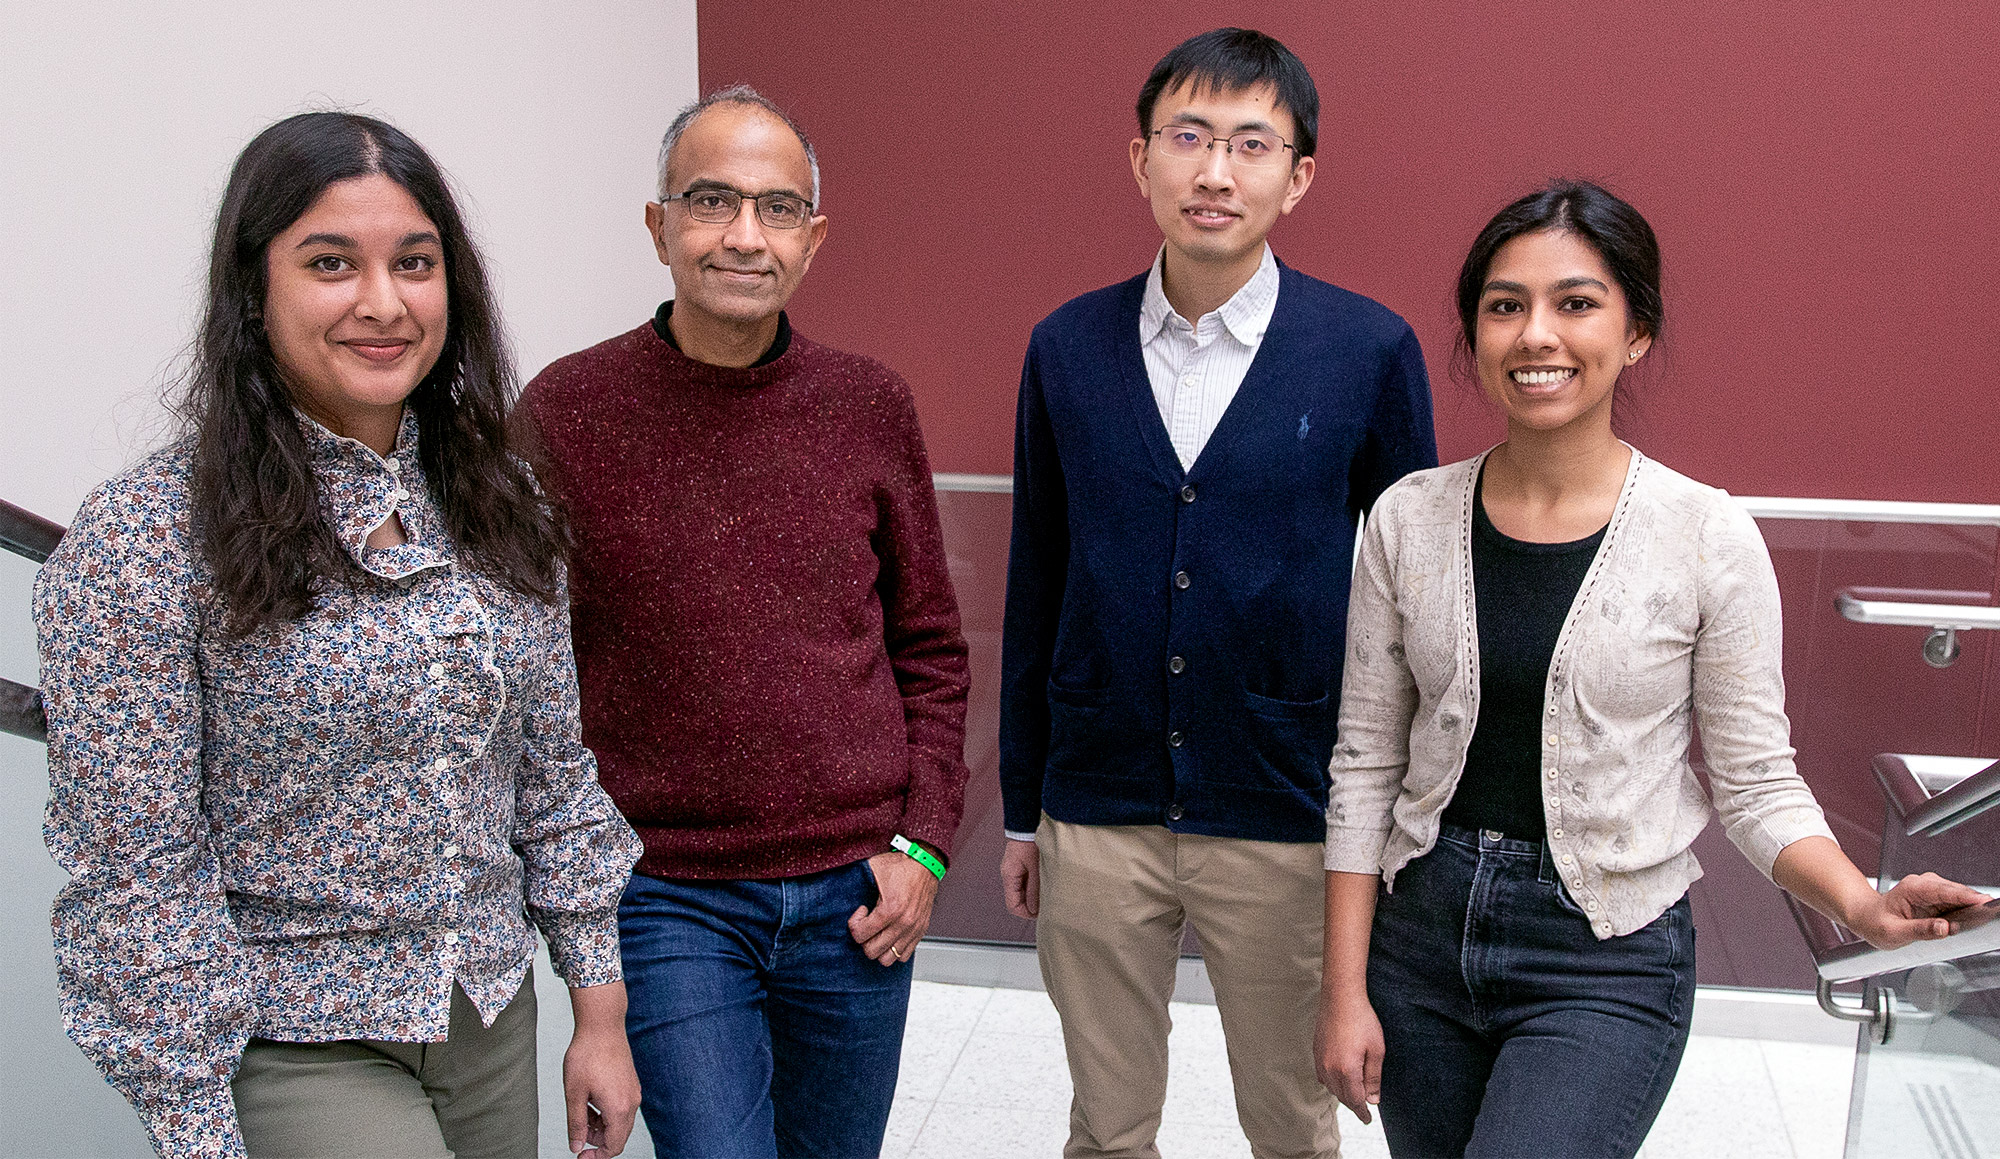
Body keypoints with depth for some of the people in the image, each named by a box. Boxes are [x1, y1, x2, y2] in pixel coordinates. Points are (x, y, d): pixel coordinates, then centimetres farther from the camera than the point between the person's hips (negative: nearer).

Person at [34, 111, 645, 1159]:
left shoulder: (495, 506, 2)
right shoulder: (141, 541, -15)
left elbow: (555, 778, 7)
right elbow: (134, 881, -14)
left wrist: (600, 1009, 7)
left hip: (495, 1026, 6)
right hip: (294, 1049, -5)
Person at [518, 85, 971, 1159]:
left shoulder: (871, 406, 1)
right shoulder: (565, 413, -7)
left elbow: (928, 647, 9)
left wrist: (924, 842, 0)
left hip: (855, 896, 3)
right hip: (669, 900, -3)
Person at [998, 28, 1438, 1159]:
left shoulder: (1371, 350, -6)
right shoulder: (1066, 348, 0)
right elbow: (1036, 591, 7)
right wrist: (1022, 809, 10)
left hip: (1289, 823, -2)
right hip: (1096, 821, 2)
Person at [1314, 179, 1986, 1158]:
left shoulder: (1710, 539, -9)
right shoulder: (1407, 519, -3)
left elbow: (1754, 781, -3)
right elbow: (1365, 764, 1)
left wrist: (1860, 904, -21)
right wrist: (1344, 988, 0)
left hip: (1608, 965, -3)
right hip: (1424, 931, 3)